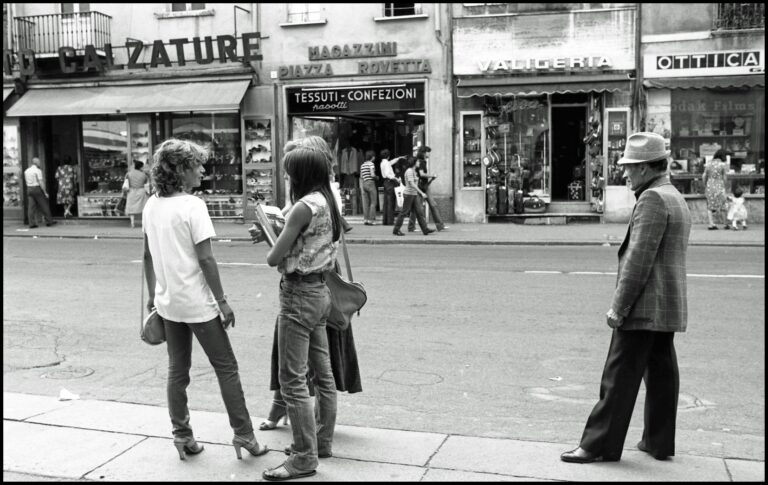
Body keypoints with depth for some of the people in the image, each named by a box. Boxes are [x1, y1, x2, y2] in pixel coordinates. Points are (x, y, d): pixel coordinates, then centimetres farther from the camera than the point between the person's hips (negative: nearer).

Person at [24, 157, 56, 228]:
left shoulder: (26, 171, 11)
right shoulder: (38, 171, -11)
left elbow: (26, 182, 15)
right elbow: (41, 183, -15)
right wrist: (45, 192, -12)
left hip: (29, 189, 6)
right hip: (37, 189, -6)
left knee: (31, 207, 2)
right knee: (44, 205, 4)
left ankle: (32, 224, -2)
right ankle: (49, 221, 11)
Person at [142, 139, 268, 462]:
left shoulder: (151, 205, 5)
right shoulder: (192, 206, -16)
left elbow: (148, 255, 11)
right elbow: (205, 259, -18)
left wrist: (152, 293, 20)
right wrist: (222, 301, -12)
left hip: (167, 302, 7)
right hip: (197, 303, -6)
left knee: (177, 370, 16)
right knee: (226, 368, 5)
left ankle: (182, 436, 22)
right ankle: (243, 435, 11)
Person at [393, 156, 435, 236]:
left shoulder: (413, 171, 15)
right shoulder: (409, 171, -16)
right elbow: (412, 184, -23)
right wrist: (421, 193, -25)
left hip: (414, 194, 9)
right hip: (409, 194, -9)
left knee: (420, 211, 3)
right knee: (404, 212, -2)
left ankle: (425, 230, 2)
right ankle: (396, 230, 6)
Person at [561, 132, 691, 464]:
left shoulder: (652, 199, -16)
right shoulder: (676, 198, 16)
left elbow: (639, 259, -22)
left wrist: (618, 307, -18)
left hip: (644, 307, -10)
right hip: (667, 308, 10)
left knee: (619, 377, -5)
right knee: (661, 373, 13)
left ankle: (599, 445, 1)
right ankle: (659, 442, 21)